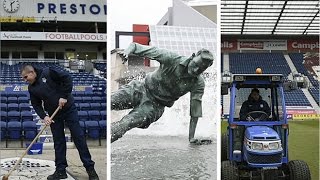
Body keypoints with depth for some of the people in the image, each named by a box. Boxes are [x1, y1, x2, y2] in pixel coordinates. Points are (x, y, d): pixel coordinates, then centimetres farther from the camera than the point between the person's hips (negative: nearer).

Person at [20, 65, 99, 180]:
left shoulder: (48, 73, -14)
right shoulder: (32, 88, 3)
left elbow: (67, 78, -17)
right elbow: (36, 105, 4)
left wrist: (64, 96, -19)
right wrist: (44, 116, -12)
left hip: (68, 108, -5)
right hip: (54, 114, 5)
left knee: (78, 136, -3)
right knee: (58, 141, 4)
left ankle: (90, 168, 3)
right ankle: (60, 170, 11)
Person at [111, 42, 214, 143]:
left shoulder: (198, 83, -12)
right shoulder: (172, 59, -17)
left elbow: (195, 112, -9)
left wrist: (191, 137, -16)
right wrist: (128, 51, -42)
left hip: (156, 105, -1)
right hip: (141, 90, 1)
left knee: (126, 123, -26)